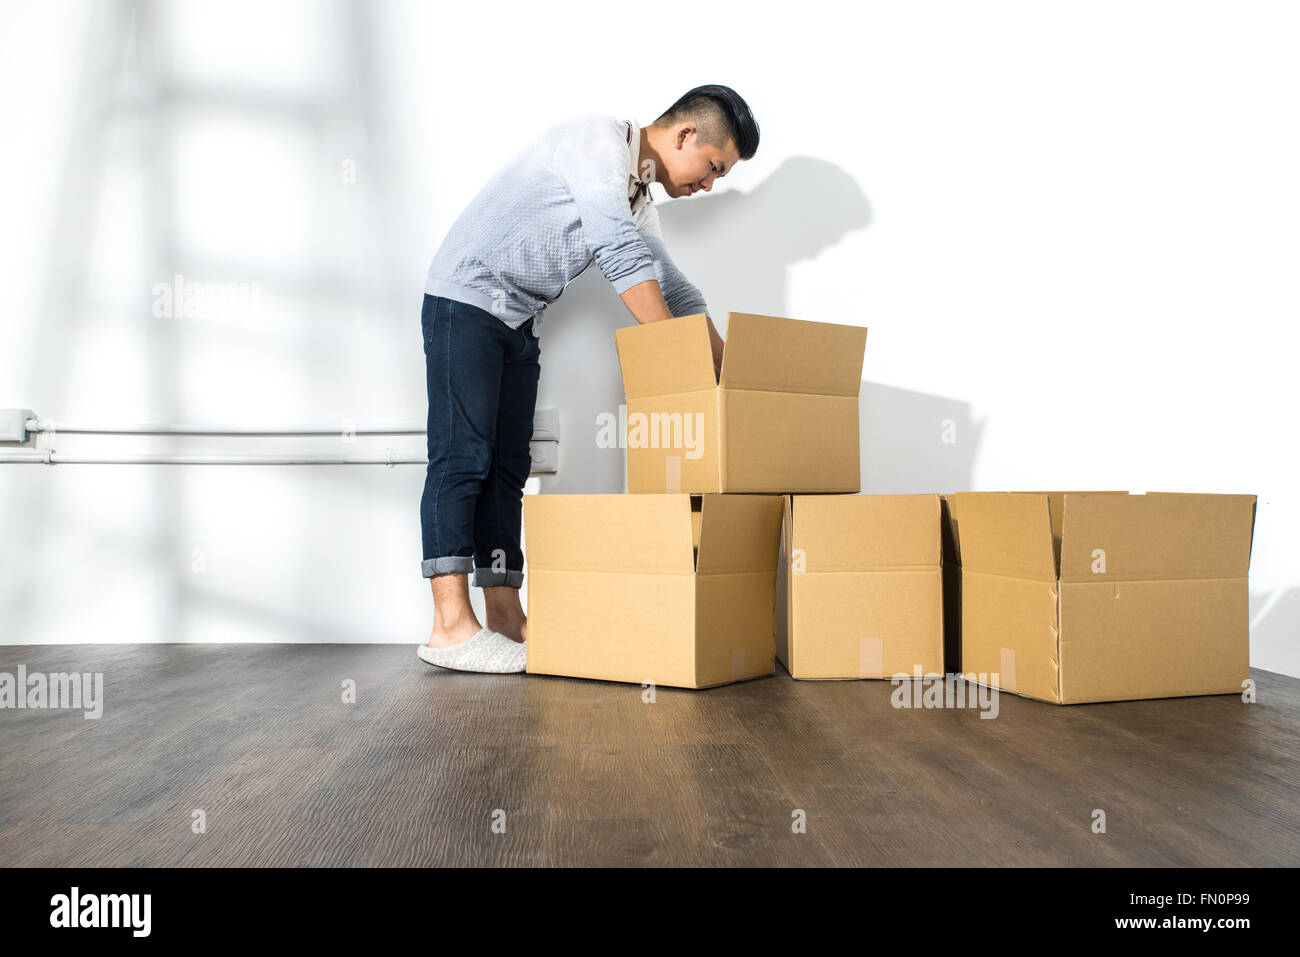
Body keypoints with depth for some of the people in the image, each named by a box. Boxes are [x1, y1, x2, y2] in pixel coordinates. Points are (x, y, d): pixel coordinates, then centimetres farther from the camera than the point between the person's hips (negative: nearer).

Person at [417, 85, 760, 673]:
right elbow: (620, 256, -25)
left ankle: (506, 621, 3)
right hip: (466, 298, -9)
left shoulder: (638, 198, 15)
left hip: (520, 319, 9)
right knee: (463, 458, -13)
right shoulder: (600, 138, -13)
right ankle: (452, 626, -14)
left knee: (507, 468, 2)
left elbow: (676, 294, 17)